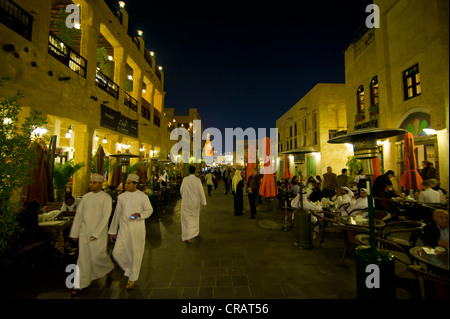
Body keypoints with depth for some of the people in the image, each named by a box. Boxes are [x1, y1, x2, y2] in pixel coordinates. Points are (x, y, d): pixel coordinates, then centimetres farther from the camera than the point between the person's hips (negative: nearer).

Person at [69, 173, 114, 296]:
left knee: (97, 256, 4)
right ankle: (81, 285, 20)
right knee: (83, 257, 8)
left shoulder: (106, 198, -11)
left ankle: (109, 266, 35)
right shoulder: (86, 197, 6)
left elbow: (105, 217, -15)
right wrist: (74, 233, 9)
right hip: (84, 231, 5)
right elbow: (79, 215, 9)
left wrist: (96, 234, -18)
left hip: (98, 232, -5)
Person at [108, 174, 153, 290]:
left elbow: (149, 210, 0)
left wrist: (139, 214, -20)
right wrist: (113, 230, 13)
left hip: (137, 229, -3)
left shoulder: (143, 196, -7)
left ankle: (132, 278, 27)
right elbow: (117, 214, 10)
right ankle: (130, 268, 29)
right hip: (124, 229, 4)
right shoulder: (121, 197, 4)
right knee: (117, 253, 0)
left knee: (136, 254, 5)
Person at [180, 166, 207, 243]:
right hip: (195, 202, 1)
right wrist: (203, 202, -2)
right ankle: (195, 232, 39)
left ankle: (187, 237, 3)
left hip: (186, 202, 0)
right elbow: (201, 191, -11)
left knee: (187, 219, 7)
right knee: (195, 217, 21)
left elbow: (181, 190, 3)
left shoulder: (185, 179, -9)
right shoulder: (198, 180, -14)